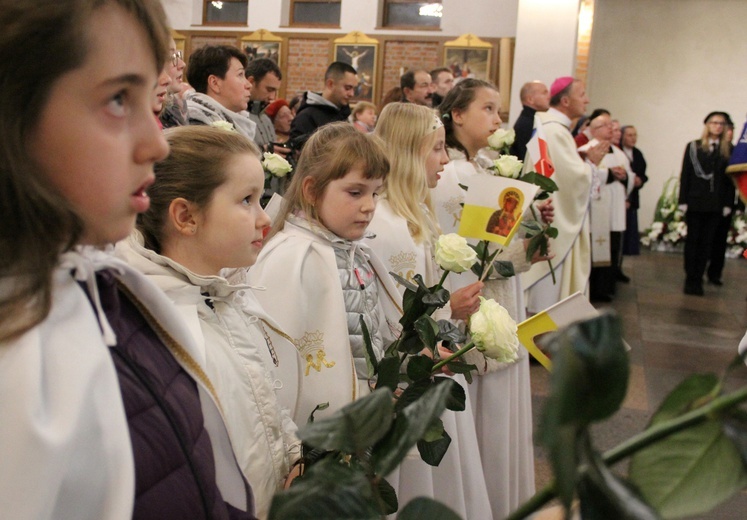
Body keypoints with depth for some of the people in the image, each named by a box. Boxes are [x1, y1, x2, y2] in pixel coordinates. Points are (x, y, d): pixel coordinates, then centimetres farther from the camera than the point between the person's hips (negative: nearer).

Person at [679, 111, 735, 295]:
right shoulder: (693, 147, 2)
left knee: (707, 242, 5)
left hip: (716, 203, 1)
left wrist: (728, 204, -3)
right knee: (693, 240, 4)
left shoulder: (729, 149, 5)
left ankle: (697, 279, 10)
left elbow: (731, 177, 3)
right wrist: (683, 201, -6)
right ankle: (691, 279, 9)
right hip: (695, 201, -1)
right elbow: (685, 175, 0)